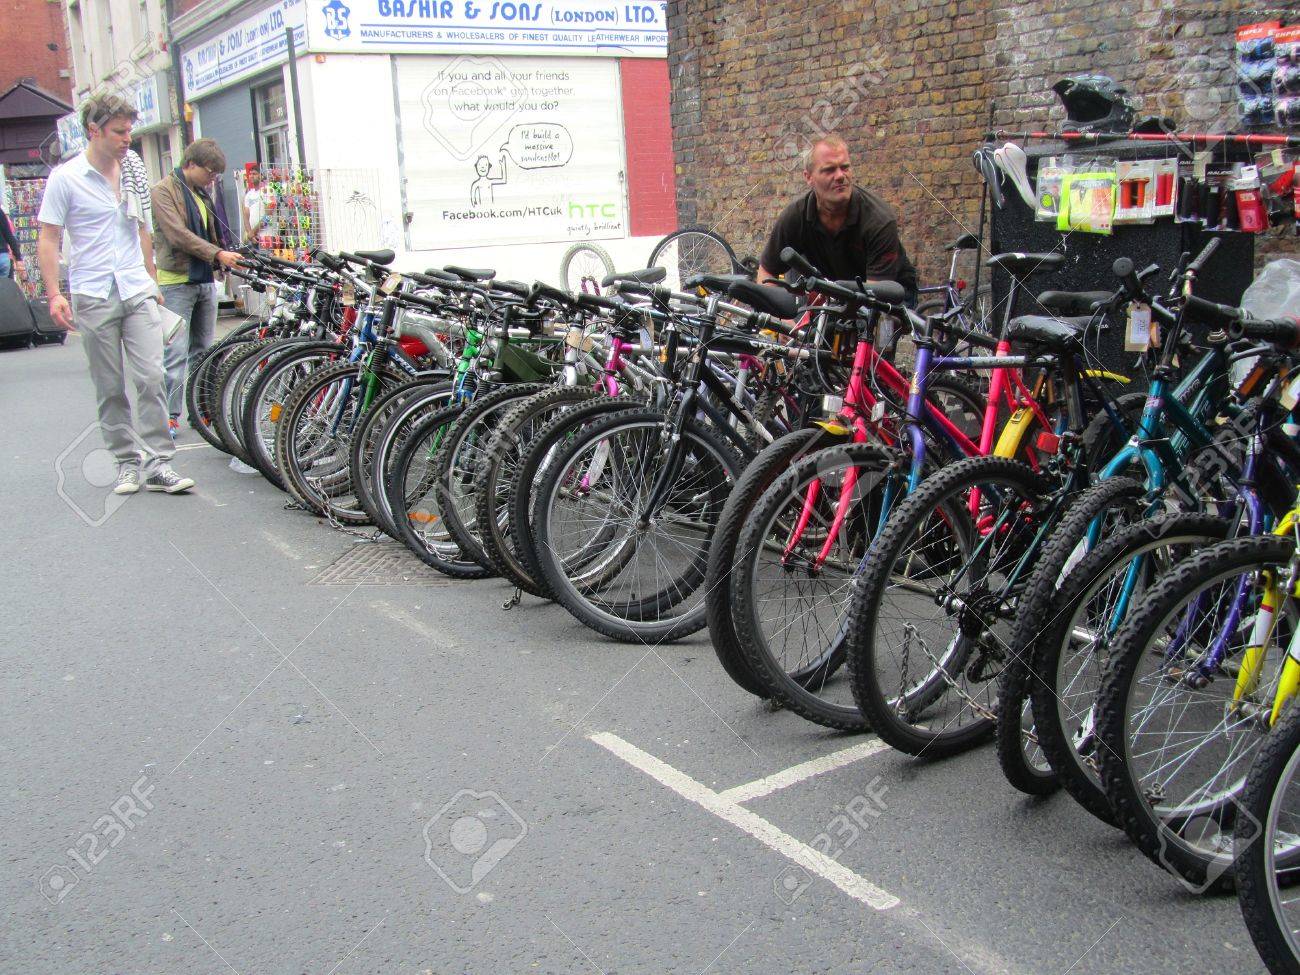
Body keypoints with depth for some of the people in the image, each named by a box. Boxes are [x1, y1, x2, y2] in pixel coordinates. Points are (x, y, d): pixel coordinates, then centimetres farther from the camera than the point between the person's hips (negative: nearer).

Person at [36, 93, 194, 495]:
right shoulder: (66, 178, -2)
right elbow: (48, 239, -2)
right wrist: (54, 294, -11)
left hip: (138, 293, 3)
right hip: (93, 297, -3)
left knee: (151, 378, -7)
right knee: (111, 389, 3)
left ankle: (158, 462, -4)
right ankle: (127, 462, 13)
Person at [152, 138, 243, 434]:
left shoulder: (202, 194, 17)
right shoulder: (163, 191, -7)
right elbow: (178, 234, -19)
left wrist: (231, 258, 11)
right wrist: (218, 255, -26)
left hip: (205, 281, 8)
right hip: (177, 281, -8)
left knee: (204, 350, 11)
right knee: (176, 353, -10)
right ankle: (169, 415, -6)